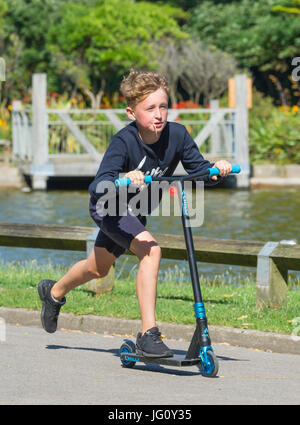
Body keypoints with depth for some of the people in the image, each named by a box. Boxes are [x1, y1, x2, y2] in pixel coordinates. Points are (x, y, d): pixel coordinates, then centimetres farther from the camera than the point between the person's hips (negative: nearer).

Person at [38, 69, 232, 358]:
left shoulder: (176, 134, -19)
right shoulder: (124, 141, -32)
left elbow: (199, 171, -11)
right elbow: (98, 187, -40)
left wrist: (216, 170, -32)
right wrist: (123, 179, -60)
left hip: (135, 211, 7)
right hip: (108, 206, -7)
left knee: (98, 268, 25)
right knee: (150, 250, -30)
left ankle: (54, 293, 56)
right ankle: (148, 334, -26)